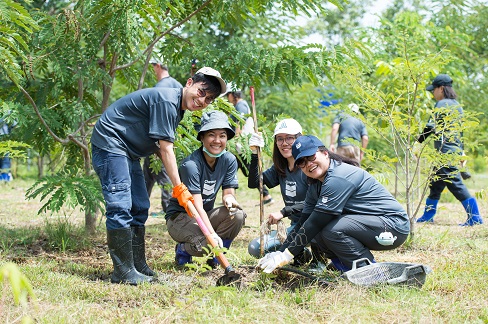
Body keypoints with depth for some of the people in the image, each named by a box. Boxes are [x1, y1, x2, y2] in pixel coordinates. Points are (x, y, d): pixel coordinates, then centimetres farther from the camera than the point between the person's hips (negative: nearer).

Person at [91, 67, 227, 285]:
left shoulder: (176, 109, 11)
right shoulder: (166, 100, -21)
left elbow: (158, 147, 13)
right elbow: (166, 150, -21)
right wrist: (179, 188, -17)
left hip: (128, 151, 11)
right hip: (110, 144, -11)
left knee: (139, 208, 11)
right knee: (120, 207, -16)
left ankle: (139, 267, 17)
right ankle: (123, 272, -15)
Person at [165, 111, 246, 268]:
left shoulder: (229, 160, -5)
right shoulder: (191, 164, -24)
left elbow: (228, 193, -3)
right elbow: (197, 206, -30)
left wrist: (229, 199, -30)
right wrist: (213, 234, -42)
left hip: (205, 216, 6)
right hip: (179, 217, -6)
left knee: (237, 215, -23)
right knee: (209, 244, -32)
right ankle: (183, 250, 3)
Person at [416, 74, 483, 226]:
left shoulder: (442, 104, -8)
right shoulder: (457, 106, 18)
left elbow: (431, 126, -16)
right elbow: (461, 130, 20)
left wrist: (418, 142, -7)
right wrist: (461, 151, 22)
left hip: (445, 151, -10)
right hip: (456, 150, 10)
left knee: (454, 183, -11)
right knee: (436, 184, 16)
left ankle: (475, 216, -15)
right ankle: (428, 216, 24)